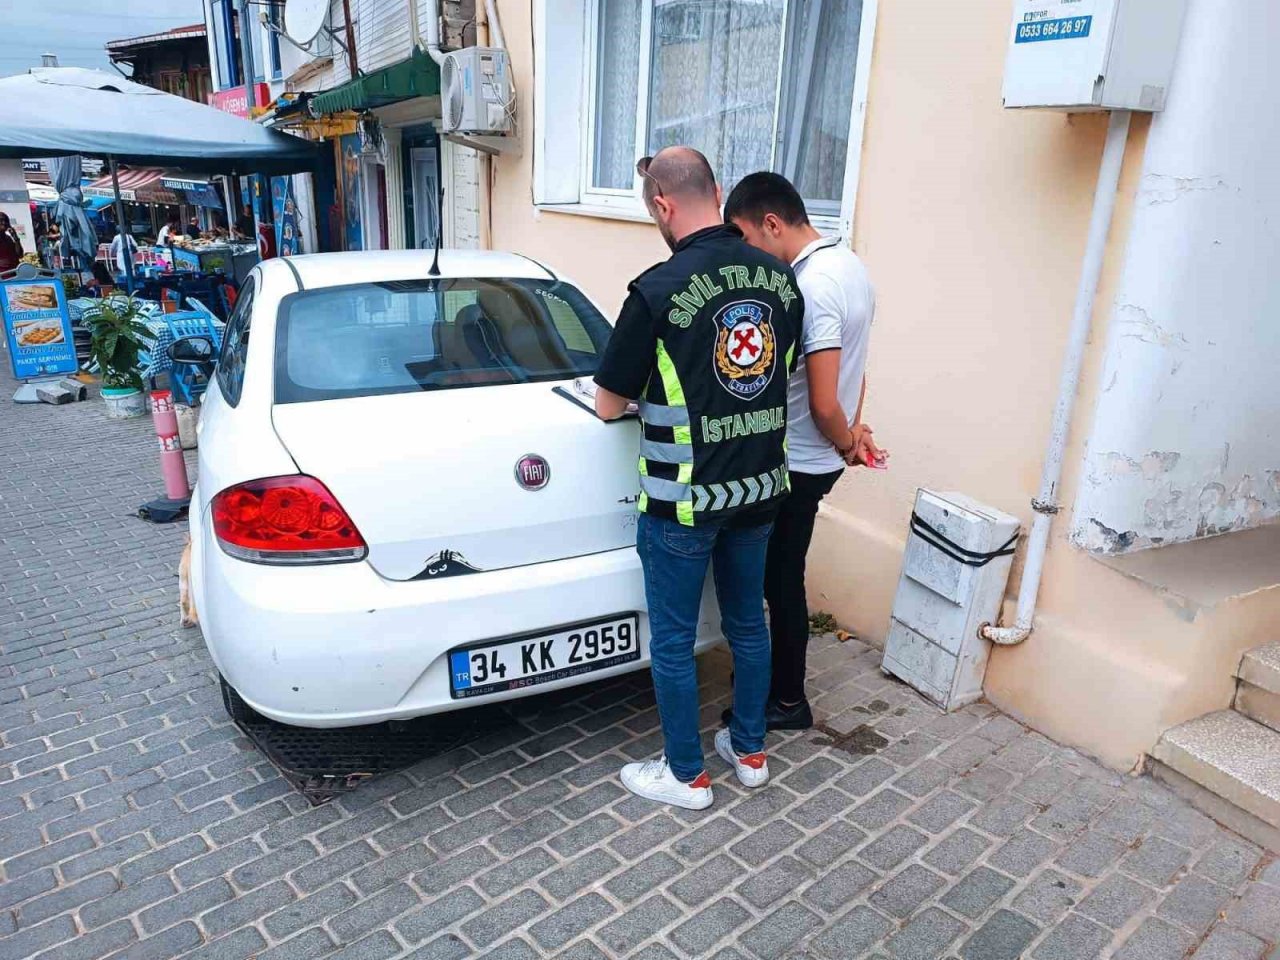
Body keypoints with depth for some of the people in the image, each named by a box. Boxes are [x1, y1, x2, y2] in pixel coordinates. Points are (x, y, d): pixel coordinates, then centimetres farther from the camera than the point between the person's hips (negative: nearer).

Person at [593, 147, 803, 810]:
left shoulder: (658, 289, -19)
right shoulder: (781, 277, 0)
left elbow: (609, 405, -11)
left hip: (683, 499, -6)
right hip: (760, 485, 7)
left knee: (673, 640, 11)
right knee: (748, 622, 21)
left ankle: (686, 775, 27)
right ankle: (750, 751, 38)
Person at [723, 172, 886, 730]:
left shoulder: (812, 286, -25)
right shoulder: (848, 264, 7)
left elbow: (823, 403, -25)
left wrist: (846, 443, -6)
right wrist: (853, 432, 13)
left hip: (797, 463, -9)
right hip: (813, 459, 9)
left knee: (781, 581, 7)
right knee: (779, 575, 21)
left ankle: (788, 702, 24)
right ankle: (778, 676, 38)